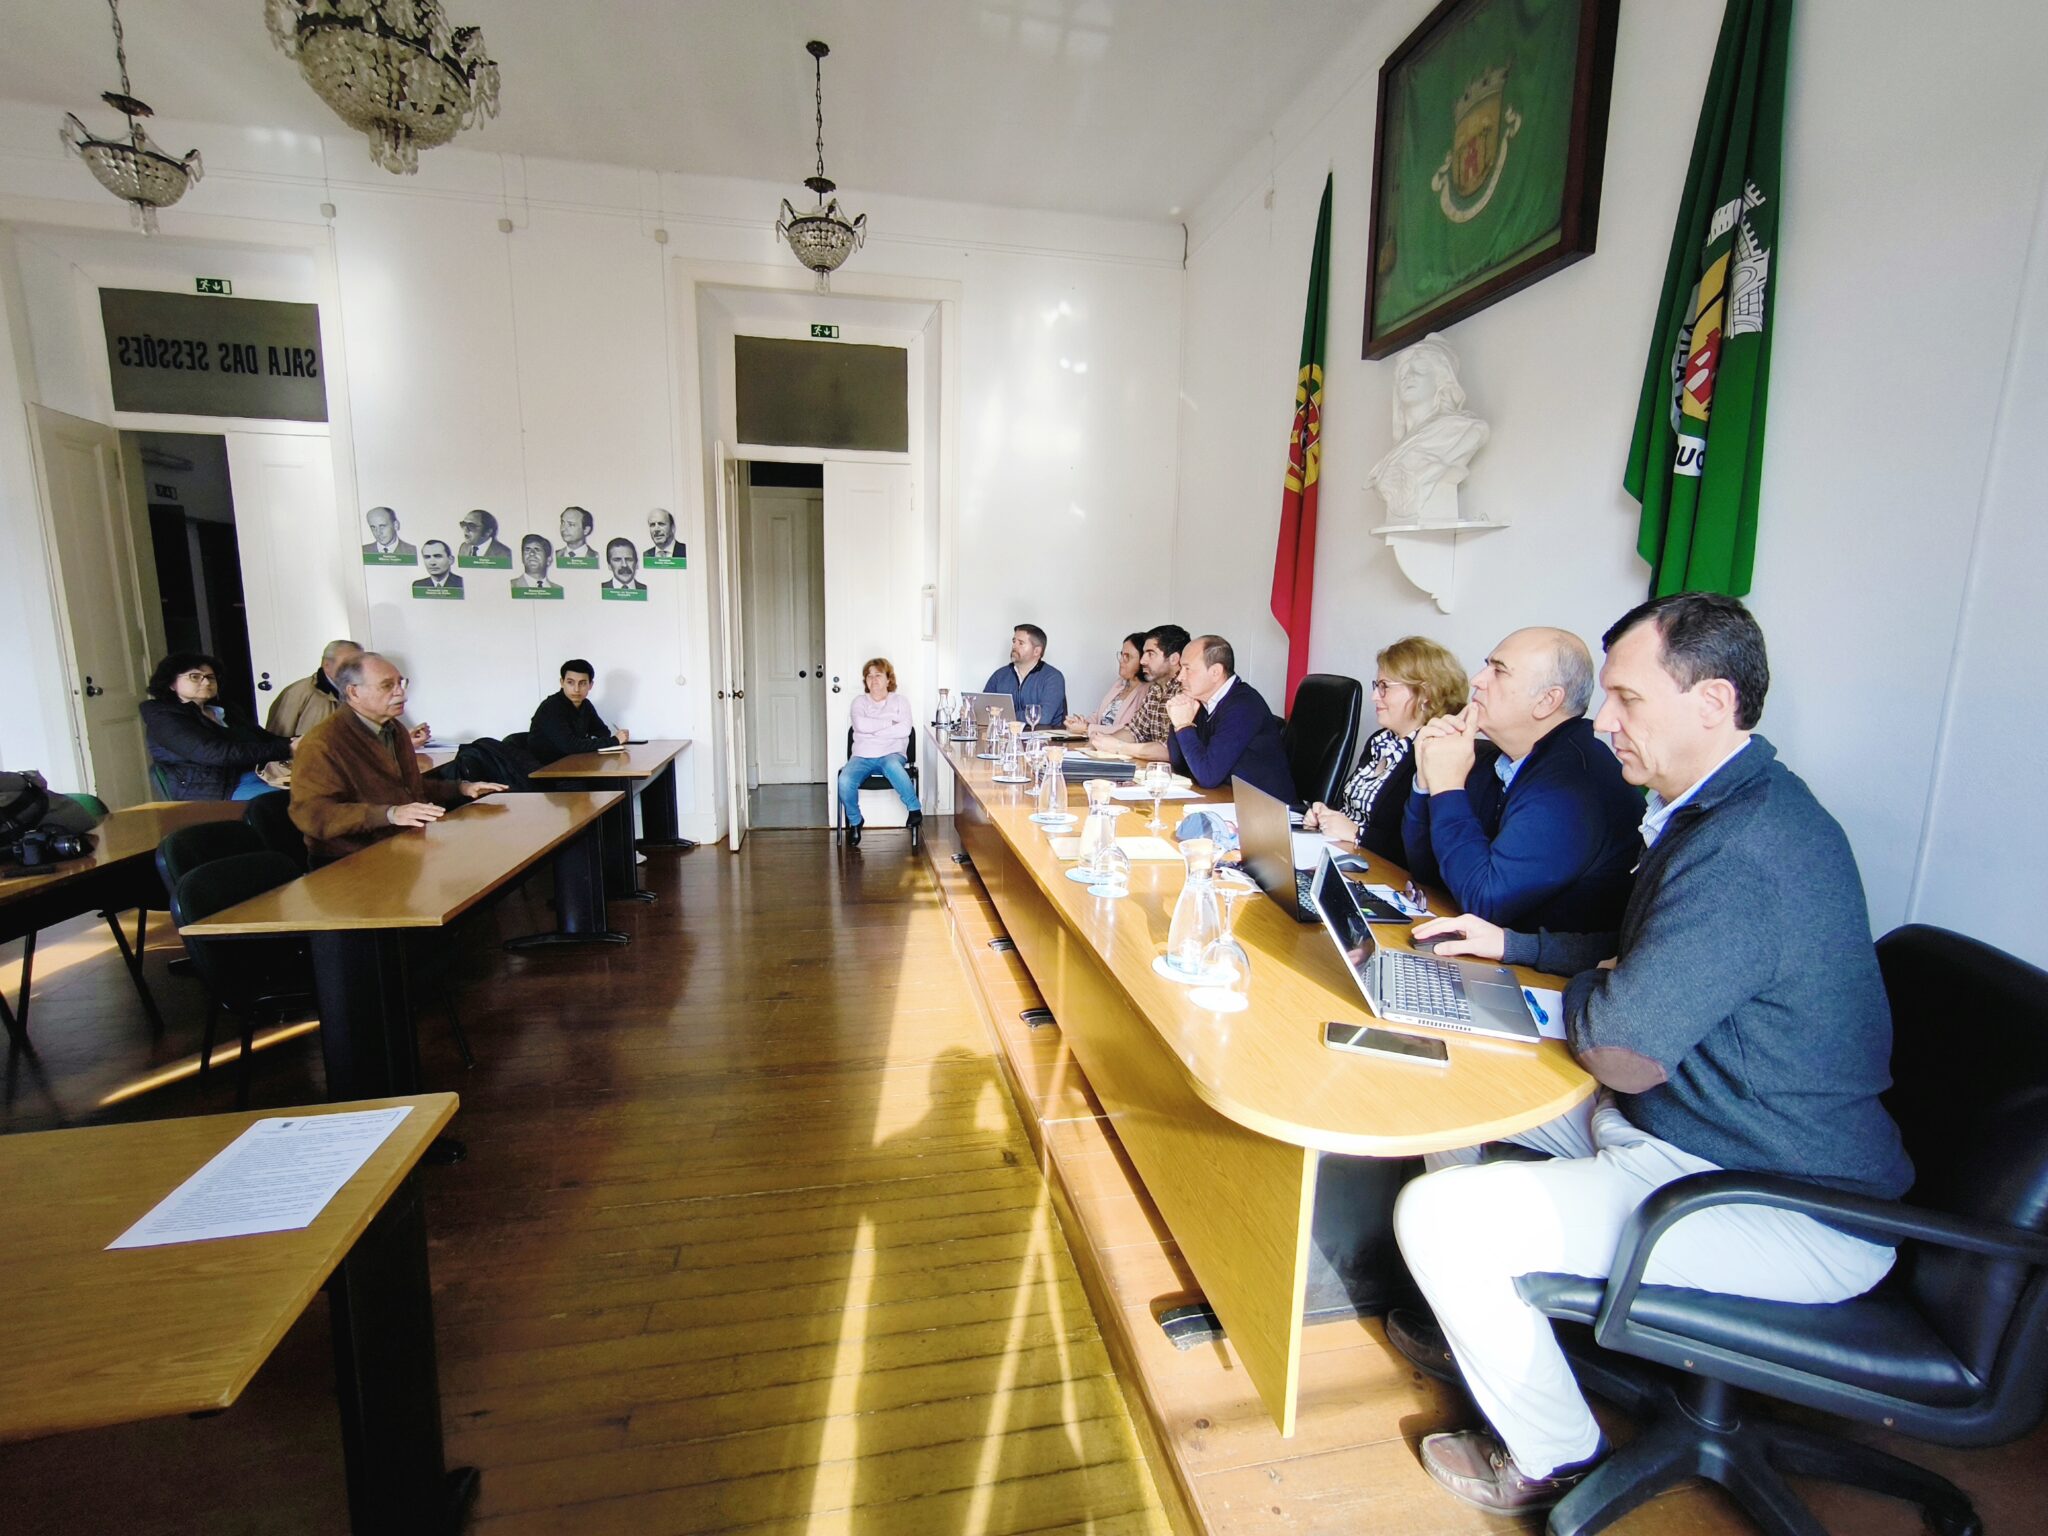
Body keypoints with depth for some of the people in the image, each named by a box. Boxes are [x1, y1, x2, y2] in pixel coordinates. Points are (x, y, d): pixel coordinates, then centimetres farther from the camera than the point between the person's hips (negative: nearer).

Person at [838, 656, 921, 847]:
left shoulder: (900, 701, 10)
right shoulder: (859, 701, 12)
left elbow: (904, 730, -9)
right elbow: (861, 725, -9)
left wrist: (873, 730, -7)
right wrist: (891, 722, -6)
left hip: (891, 754, -2)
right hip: (862, 756, 2)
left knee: (893, 766, -40)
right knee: (845, 781, -29)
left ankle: (915, 811, -24)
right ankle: (854, 822, -1)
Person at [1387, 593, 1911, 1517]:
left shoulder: (1743, 849, -30)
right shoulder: (1730, 808, 6)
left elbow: (1624, 1049, -30)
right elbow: (1645, 955, 19)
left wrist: (1580, 990, -8)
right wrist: (1513, 945, 9)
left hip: (1782, 1208, -10)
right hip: (1677, 1120, 10)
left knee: (1437, 1216, -20)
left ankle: (1555, 1463, 10)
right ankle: (1485, 1327, 33)